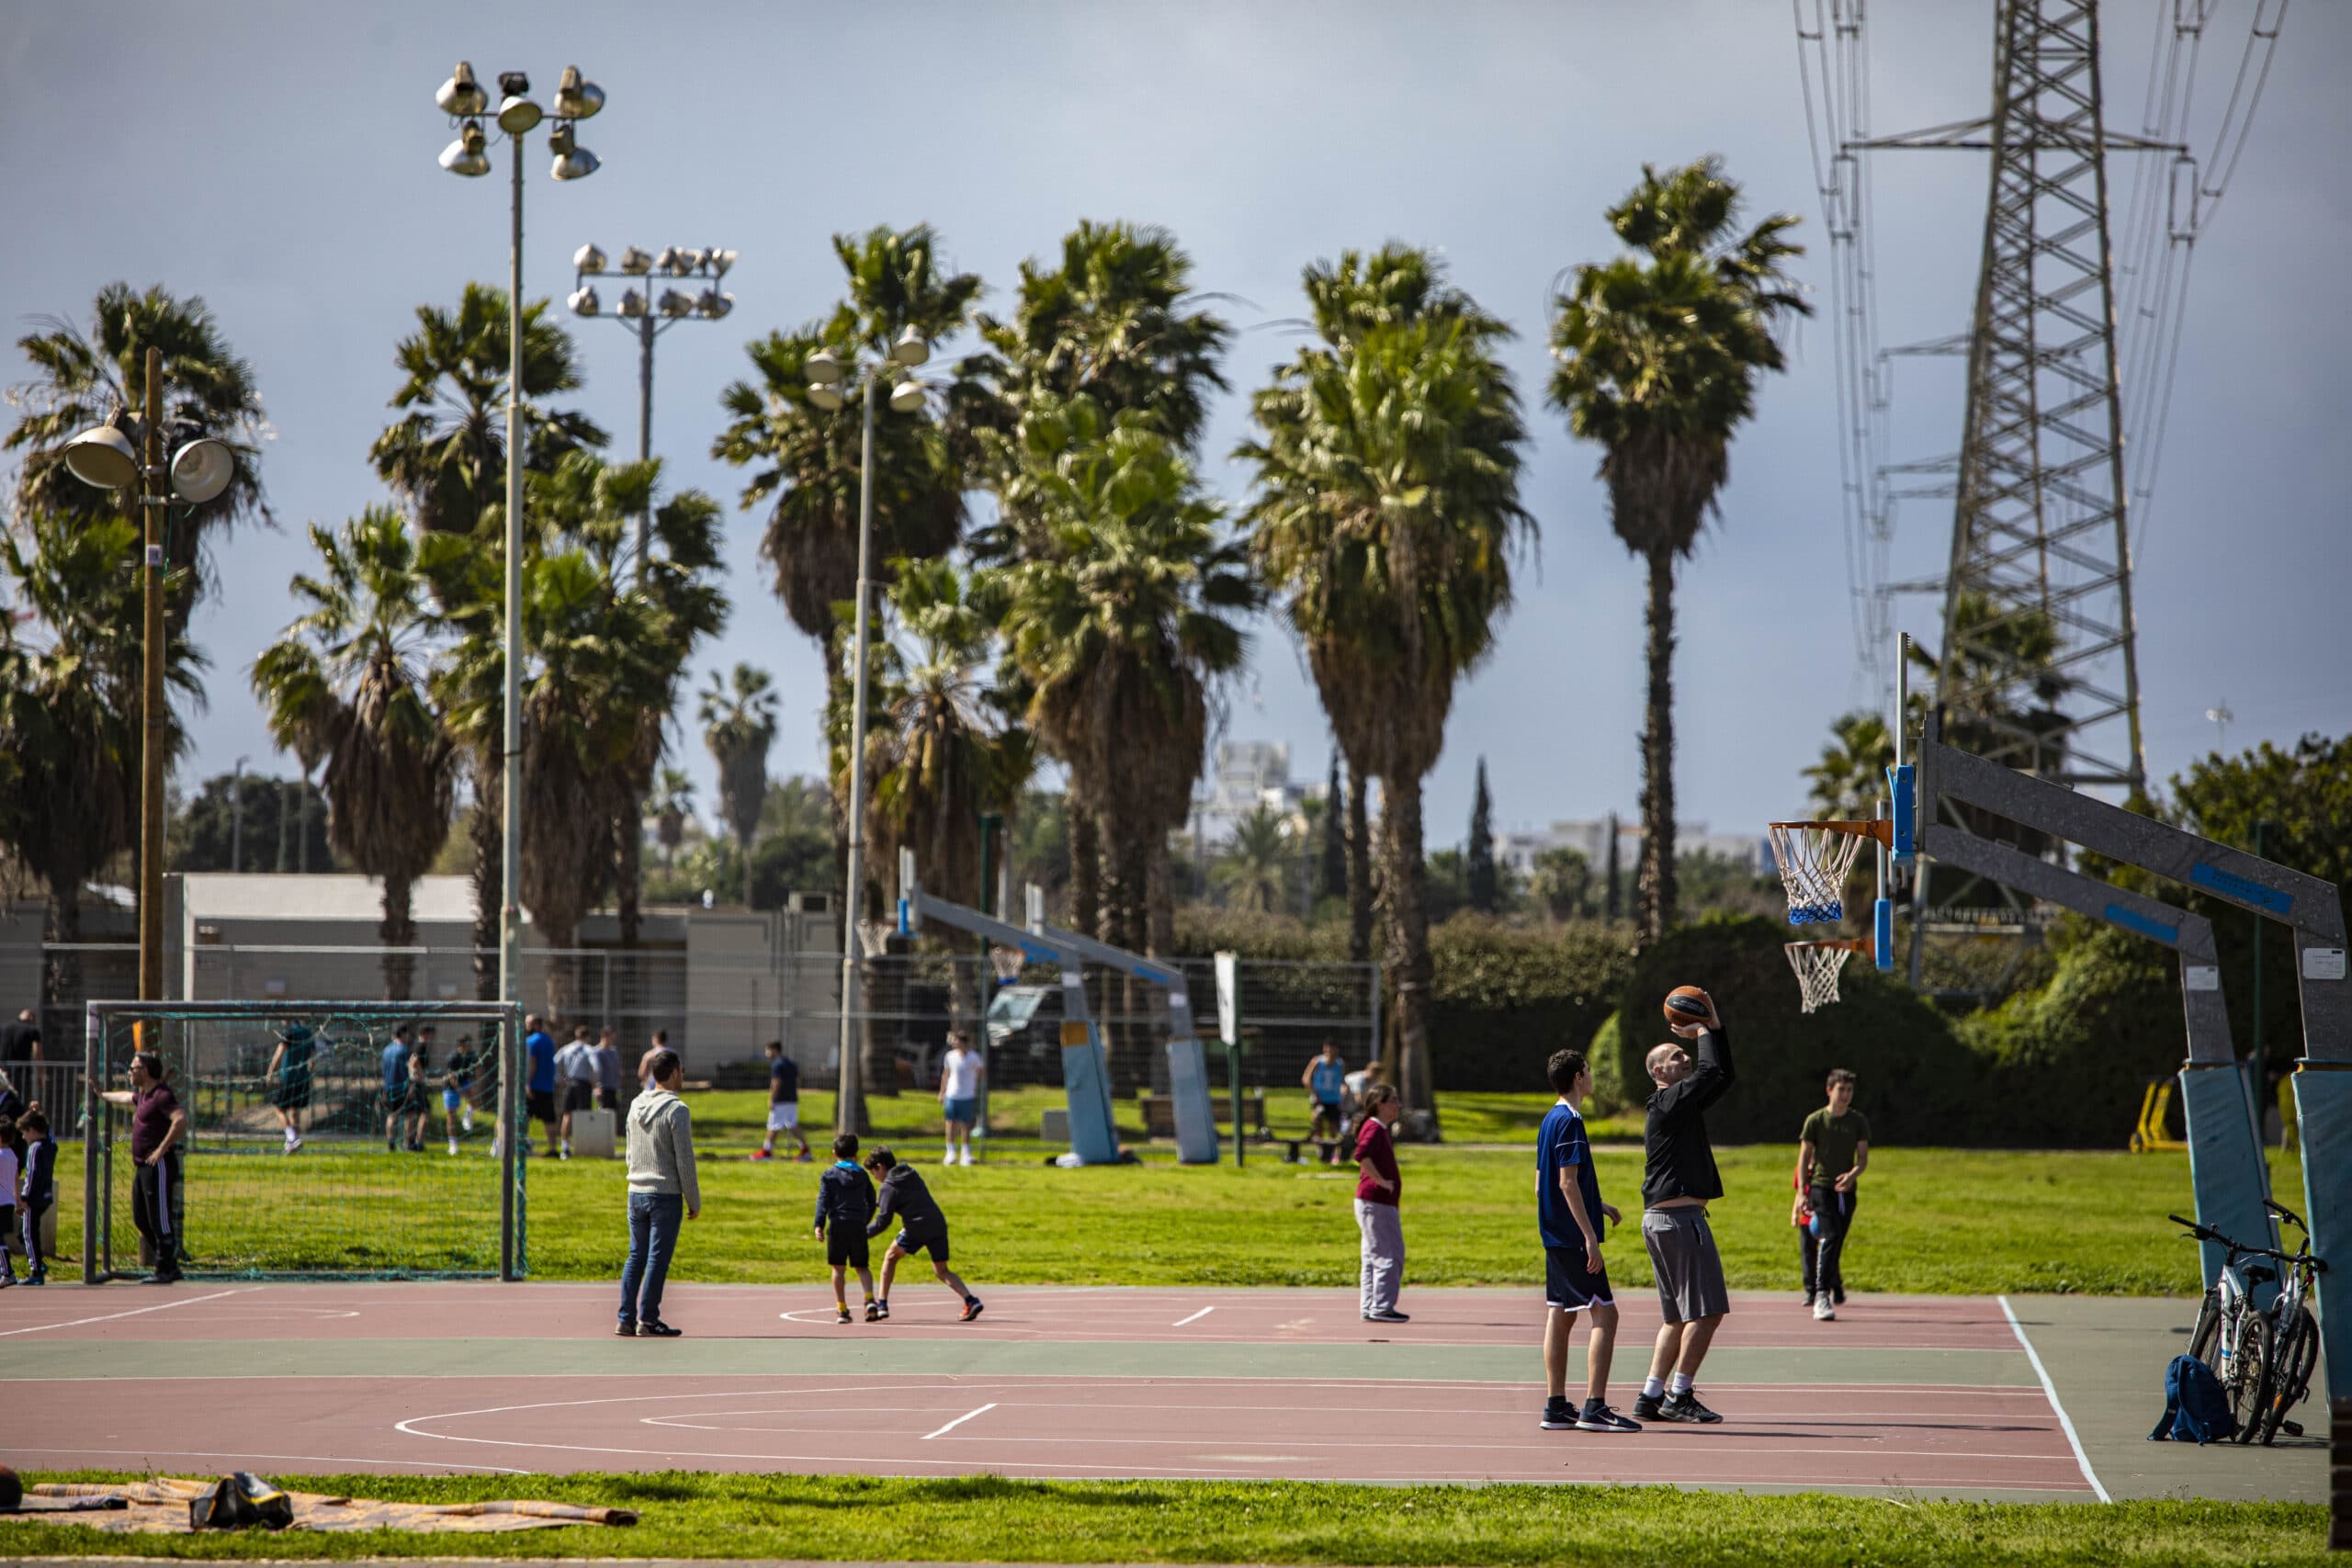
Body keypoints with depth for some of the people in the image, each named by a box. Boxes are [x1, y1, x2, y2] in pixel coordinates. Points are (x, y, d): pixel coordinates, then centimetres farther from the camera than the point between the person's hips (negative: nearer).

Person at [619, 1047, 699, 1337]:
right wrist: (694, 1201, -4)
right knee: (658, 1258, -2)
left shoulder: (636, 1107, 10)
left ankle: (626, 1319, 8)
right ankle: (647, 1319, -2)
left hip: (636, 1193, 6)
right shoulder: (677, 1110, -11)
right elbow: (684, 1161, -12)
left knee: (635, 1257, 11)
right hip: (666, 1194, -6)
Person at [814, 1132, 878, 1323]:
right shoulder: (863, 1175, 15)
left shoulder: (829, 1175, 5)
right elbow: (871, 1202, 21)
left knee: (839, 1268, 6)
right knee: (862, 1266, 10)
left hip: (838, 1225, -2)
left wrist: (819, 1225, -11)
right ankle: (869, 1299, -14)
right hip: (858, 1225, 2)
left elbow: (823, 1200, -5)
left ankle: (842, 1309, 5)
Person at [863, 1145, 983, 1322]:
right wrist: (874, 1203, 43)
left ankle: (882, 1305, 14)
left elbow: (883, 1221, -6)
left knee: (890, 1257, 15)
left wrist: (864, 1234, 7)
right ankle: (971, 1300, -8)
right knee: (942, 1270, 13)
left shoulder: (889, 1186, -2)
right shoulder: (912, 1174, 21)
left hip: (917, 1228, -6)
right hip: (939, 1224, 6)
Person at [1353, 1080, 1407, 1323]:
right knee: (1389, 1256, -8)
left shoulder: (1380, 1130, 17)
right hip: (1376, 1202, -10)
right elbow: (1362, 1155, -32)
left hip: (1380, 1203, 10)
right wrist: (1381, 1182, -26)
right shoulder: (1374, 1129, -15)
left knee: (1374, 1257, 12)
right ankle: (1381, 1308, -7)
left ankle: (1370, 1308, 16)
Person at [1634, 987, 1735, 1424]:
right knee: (1706, 1311, -10)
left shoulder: (1683, 1105, 19)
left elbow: (1723, 1076, 23)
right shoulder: (1668, 1102, -9)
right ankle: (1679, 1396, -10)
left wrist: (1714, 1022, 16)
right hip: (1679, 1218, -10)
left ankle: (1651, 1397, 10)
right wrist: (1703, 1032, -2)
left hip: (1661, 1220, 10)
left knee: (1679, 1317, 12)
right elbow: (1711, 1072, -17)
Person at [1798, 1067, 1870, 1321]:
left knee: (1837, 1243, 8)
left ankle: (1835, 1288, 28)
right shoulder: (1815, 1121, 0)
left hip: (1847, 1190, 3)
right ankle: (1821, 1295, -21)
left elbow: (1863, 1158, 6)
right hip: (1821, 1186, -3)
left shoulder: (1859, 1122, 8)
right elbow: (1804, 1157, 3)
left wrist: (1852, 1174, -16)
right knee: (1830, 1237, -18)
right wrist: (1802, 1193, -3)